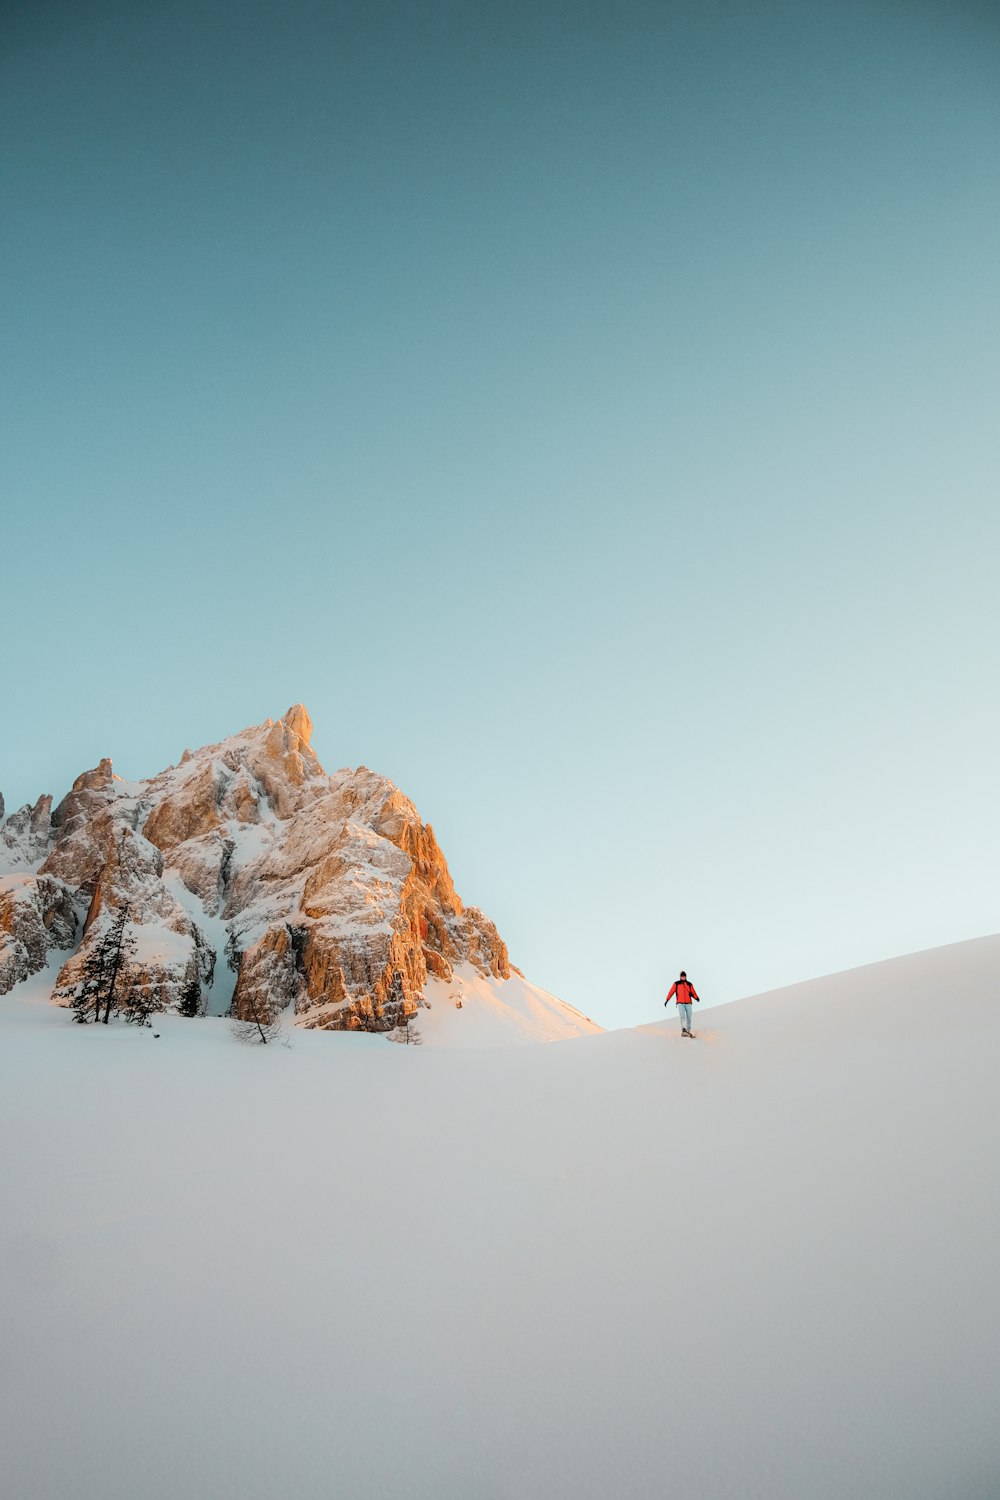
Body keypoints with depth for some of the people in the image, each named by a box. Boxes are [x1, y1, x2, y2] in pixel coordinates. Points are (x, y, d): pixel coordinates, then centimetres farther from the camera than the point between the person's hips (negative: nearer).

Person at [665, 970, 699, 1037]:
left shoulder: (689, 984, 9)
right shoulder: (676, 984, 4)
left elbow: (693, 993, 1)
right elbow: (671, 992, 5)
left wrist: (696, 998, -19)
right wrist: (667, 1000, 5)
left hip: (688, 1003, 3)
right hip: (680, 1003, -3)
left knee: (688, 1018, 5)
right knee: (682, 1016, -20)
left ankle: (688, 1031, 18)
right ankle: (683, 1030, -33)